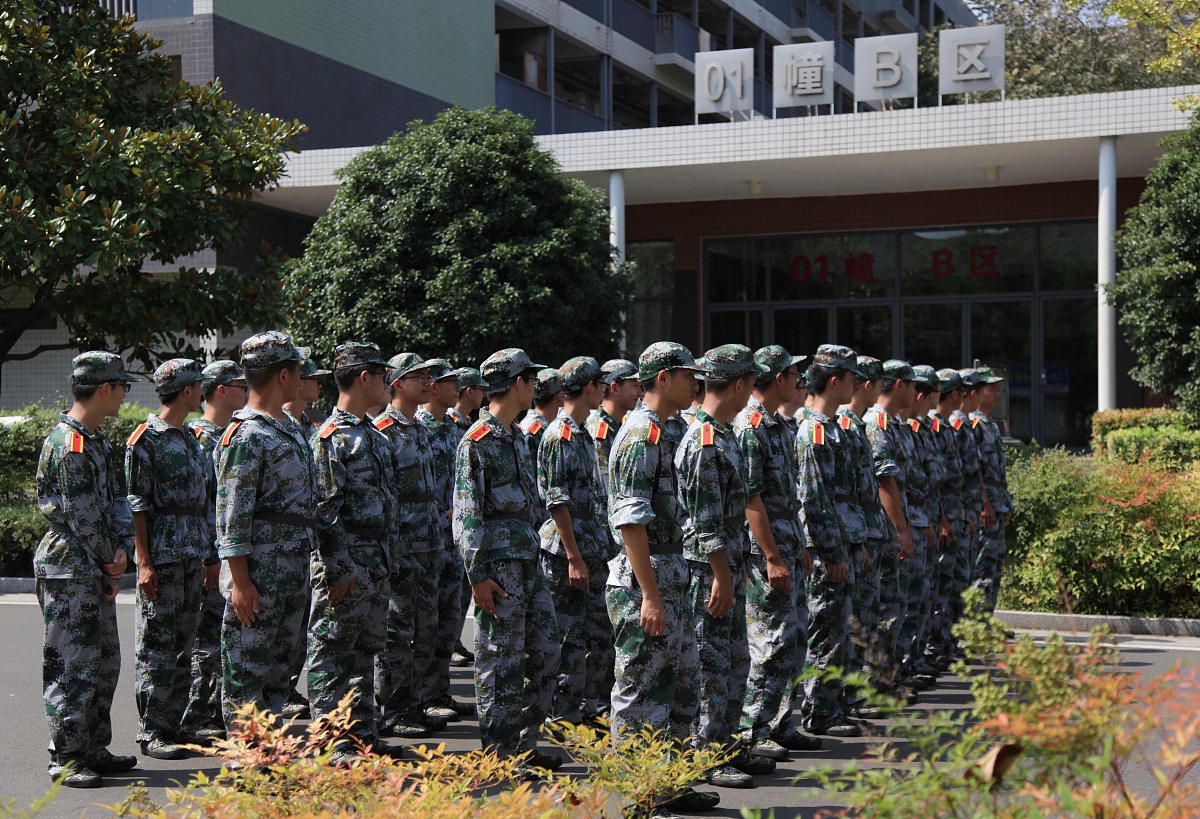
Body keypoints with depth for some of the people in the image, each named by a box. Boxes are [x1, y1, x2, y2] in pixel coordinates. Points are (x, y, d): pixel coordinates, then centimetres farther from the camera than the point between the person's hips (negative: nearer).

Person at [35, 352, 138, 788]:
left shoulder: (98, 440, 14)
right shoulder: (67, 445, -17)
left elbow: (117, 501, 11)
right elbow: (82, 519, -17)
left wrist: (121, 551, -5)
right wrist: (112, 567, -7)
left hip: (96, 572, 10)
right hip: (68, 573, -10)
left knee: (105, 662, 14)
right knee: (73, 668, -4)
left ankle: (94, 751, 22)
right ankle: (66, 759, 3)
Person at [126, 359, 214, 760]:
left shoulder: (192, 439, 16)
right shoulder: (145, 440, -8)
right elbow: (137, 506, -11)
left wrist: (209, 555, 16)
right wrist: (144, 563, -16)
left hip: (193, 556, 8)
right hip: (162, 556, -8)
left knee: (183, 645, 10)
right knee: (157, 647, -4)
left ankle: (174, 726, 17)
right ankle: (152, 733, 2)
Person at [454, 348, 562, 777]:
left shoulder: (517, 436, 16)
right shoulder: (477, 441, -12)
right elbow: (466, 514, -16)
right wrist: (478, 575, -20)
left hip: (528, 555, 9)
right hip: (499, 559, -9)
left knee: (545, 650, 11)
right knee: (501, 659, -4)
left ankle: (524, 744, 20)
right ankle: (497, 755, 4)